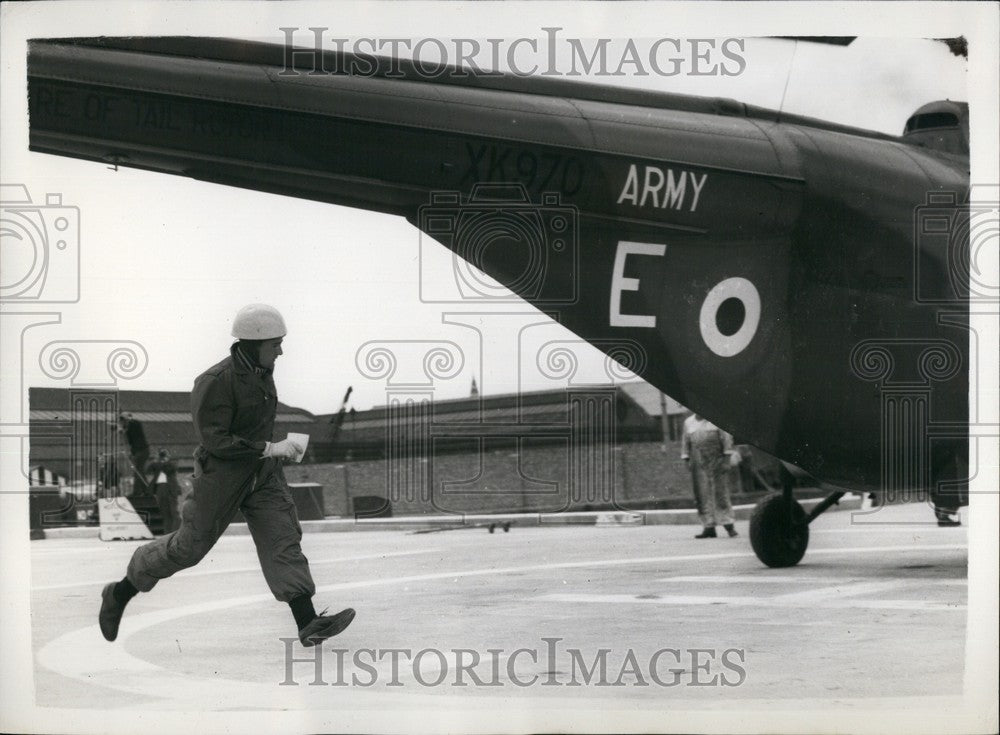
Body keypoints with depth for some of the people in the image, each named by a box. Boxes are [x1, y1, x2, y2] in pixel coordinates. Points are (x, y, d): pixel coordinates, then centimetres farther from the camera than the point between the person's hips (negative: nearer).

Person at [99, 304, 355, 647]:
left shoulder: (262, 372, 2)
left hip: (263, 475, 7)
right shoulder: (217, 381, -22)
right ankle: (120, 593, 25)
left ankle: (308, 624, -11)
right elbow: (215, 440, -25)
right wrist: (270, 449, -25)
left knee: (283, 539, -5)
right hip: (221, 474, -7)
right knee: (189, 547, 5)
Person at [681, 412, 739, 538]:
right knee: (702, 495, -1)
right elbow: (685, 442, 17)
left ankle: (729, 525, 1)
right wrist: (686, 460, 8)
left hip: (716, 461, -3)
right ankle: (709, 527, 2)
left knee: (721, 493, -3)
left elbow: (726, 438, 0)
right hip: (698, 464, 3)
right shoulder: (689, 422, 13)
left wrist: (727, 459, -6)